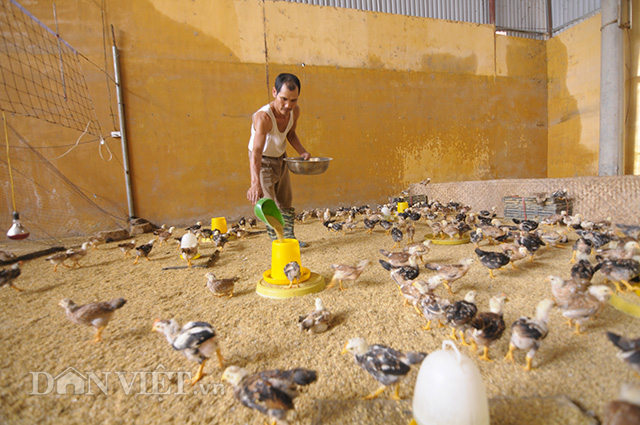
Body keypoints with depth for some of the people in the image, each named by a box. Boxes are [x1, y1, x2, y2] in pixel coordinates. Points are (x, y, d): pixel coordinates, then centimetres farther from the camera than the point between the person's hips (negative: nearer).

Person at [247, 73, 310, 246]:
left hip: (281, 158, 6)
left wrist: (302, 152, -9)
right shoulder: (263, 117, -36)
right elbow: (256, 153, -49)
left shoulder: (295, 111, -15)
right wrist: (255, 183, -62)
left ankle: (289, 237, 31)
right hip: (262, 161, -6)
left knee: (286, 202, 14)